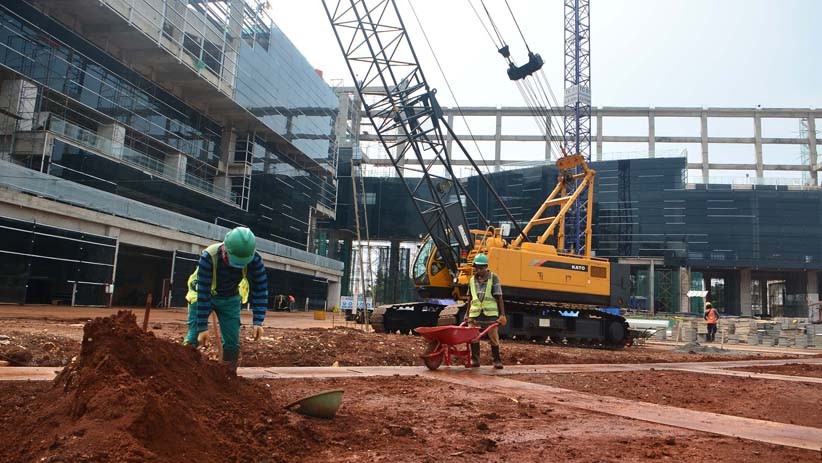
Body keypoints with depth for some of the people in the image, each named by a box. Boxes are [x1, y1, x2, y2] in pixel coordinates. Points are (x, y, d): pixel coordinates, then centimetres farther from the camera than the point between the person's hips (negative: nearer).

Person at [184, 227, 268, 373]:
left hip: (230, 299, 2)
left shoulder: (254, 260, -30)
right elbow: (203, 293, -33)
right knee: (195, 338, -8)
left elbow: (260, 289, -23)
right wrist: (203, 327, -31)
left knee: (232, 343, -3)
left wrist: (258, 321, -31)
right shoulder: (208, 257, -37)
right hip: (205, 296, -2)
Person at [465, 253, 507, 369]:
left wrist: (502, 314, -8)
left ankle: (497, 360, 12)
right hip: (475, 314, 3)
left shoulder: (493, 278, -1)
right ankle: (474, 360, 10)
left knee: (493, 337, 2)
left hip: (490, 313, -3)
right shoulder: (472, 280, 10)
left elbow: (499, 298, -3)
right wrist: (467, 314, 16)